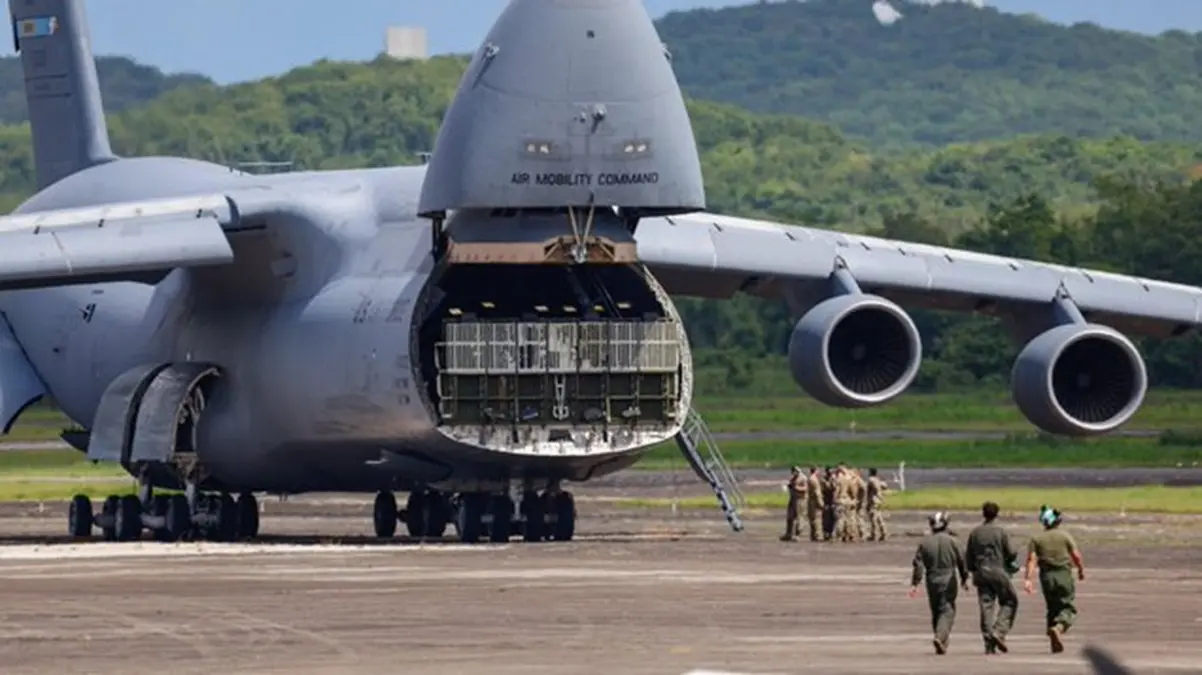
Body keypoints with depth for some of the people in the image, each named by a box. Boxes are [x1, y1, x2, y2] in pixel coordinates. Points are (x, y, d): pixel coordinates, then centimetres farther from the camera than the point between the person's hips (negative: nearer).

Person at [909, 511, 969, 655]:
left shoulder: (925, 543, 0)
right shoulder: (951, 541, -5)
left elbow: (918, 564, -4)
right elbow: (961, 561, 1)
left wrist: (914, 584, -3)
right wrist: (964, 579, 16)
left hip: (932, 582, 3)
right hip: (948, 581, -3)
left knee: (936, 612, 15)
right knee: (947, 611, -3)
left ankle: (941, 643, 21)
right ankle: (940, 637, -25)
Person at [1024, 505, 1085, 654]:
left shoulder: (1036, 539, 4)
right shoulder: (1065, 536, -2)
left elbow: (1031, 559, -6)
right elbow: (1076, 555, -3)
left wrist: (1027, 579, -12)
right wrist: (1081, 570, 15)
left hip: (1046, 576, 3)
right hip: (1064, 574, -3)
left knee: (1053, 609, 16)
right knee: (1068, 608, 0)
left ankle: (1054, 642, 14)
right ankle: (1059, 628, -30)